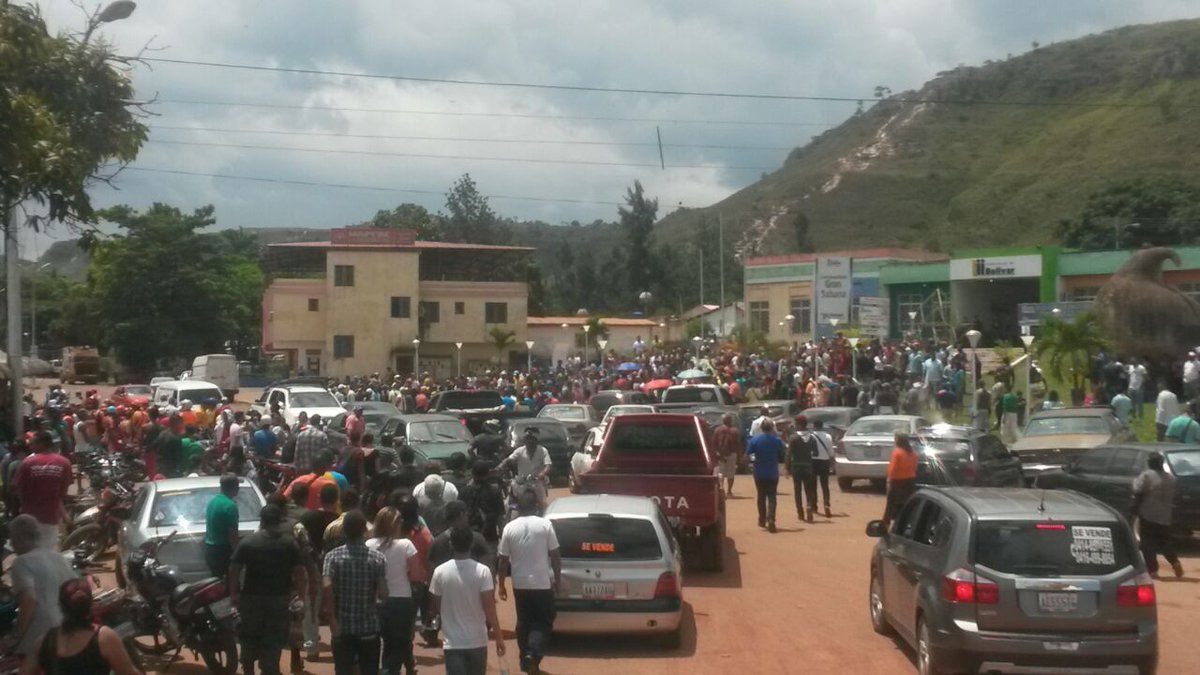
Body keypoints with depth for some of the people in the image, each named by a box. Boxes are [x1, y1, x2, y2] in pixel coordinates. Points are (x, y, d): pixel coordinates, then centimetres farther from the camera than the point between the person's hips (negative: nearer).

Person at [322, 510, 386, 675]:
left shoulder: (333, 556, -4)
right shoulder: (377, 558, -4)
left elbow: (327, 588, -18)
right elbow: (382, 593, -9)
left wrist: (332, 620, -12)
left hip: (342, 627, 0)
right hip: (369, 627, 0)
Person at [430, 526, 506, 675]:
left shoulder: (440, 572, -5)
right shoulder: (482, 571, -10)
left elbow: (436, 606, 6)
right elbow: (489, 607, -11)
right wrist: (499, 636, -4)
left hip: (453, 642, 0)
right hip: (477, 641, 0)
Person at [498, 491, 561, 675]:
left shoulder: (509, 528, -2)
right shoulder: (545, 525, -8)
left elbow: (503, 560, 1)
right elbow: (555, 556, -6)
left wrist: (502, 585, 10)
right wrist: (558, 579, 5)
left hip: (520, 584, 2)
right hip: (542, 582, -2)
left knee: (523, 622, 17)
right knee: (543, 622, 6)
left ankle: (525, 659, 22)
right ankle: (533, 655, -14)